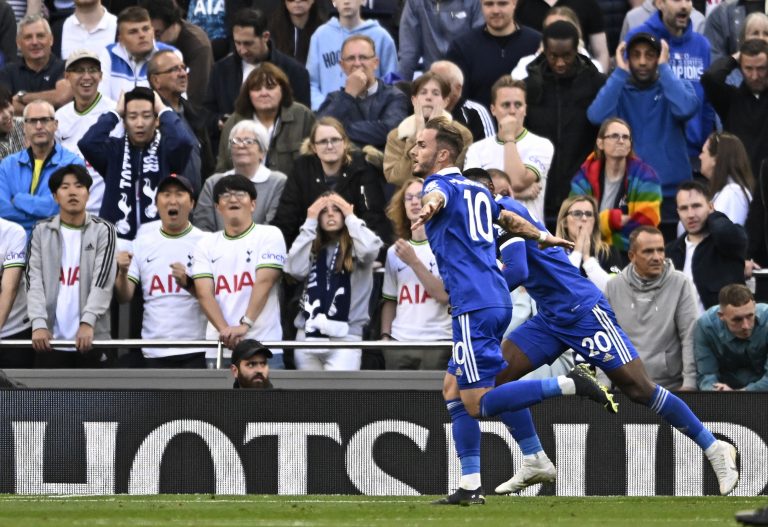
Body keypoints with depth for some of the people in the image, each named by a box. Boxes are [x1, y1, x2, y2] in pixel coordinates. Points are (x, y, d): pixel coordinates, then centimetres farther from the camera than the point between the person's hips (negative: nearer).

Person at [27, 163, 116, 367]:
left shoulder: (103, 231, 3)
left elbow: (103, 280, -8)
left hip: (91, 338, -1)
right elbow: (34, 280, 0)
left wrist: (87, 322, -22)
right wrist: (38, 323, -16)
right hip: (51, 338, 1)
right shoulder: (41, 232, 8)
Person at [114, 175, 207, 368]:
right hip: (154, 352, 3)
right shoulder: (143, 242, 10)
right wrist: (123, 272, -13)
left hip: (195, 352, -3)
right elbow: (123, 297, 7)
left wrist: (188, 283, -23)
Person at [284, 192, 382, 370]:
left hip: (345, 338, -4)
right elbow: (295, 269, -5)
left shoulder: (356, 247, 4)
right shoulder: (312, 248, 14)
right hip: (308, 336, 4)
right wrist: (310, 222, 1)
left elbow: (370, 249, -19)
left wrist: (350, 217, -3)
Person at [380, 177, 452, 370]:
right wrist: (385, 336, 6)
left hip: (436, 342, -4)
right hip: (399, 342, 4)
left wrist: (414, 262, -10)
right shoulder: (394, 251, 15)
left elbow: (444, 295, -8)